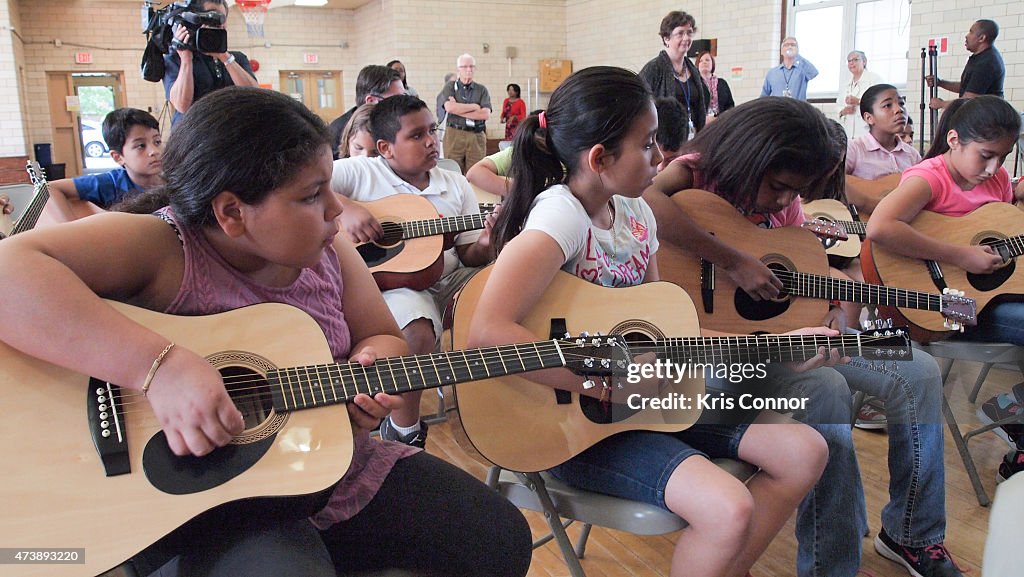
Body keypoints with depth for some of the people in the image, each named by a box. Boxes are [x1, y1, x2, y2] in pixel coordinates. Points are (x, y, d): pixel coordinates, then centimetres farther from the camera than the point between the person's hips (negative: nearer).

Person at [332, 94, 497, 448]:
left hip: (445, 278, 5)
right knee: (417, 332, -36)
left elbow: (469, 255, 13)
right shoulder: (360, 173, 1)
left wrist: (487, 244, -10)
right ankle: (402, 430, -10)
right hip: (388, 279, -5)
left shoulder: (456, 185, 15)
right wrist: (344, 206, -22)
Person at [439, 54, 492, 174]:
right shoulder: (450, 87, 9)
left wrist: (458, 110, -5)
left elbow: (486, 114, -2)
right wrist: (474, 106, -3)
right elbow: (449, 107, -10)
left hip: (476, 136, 1)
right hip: (454, 135, -1)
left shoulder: (482, 90, 12)